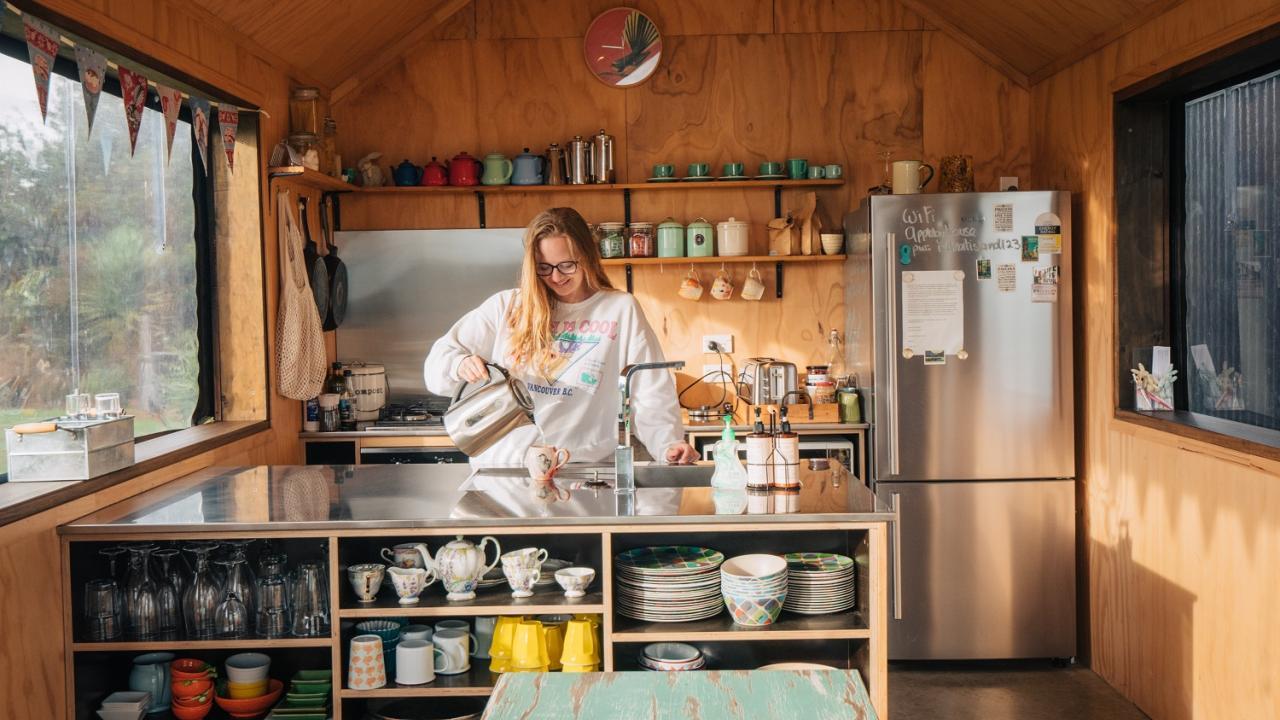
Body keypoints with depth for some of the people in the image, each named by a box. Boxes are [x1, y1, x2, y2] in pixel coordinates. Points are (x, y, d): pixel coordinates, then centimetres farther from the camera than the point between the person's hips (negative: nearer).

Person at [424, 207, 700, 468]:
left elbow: (651, 393, 3)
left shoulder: (620, 310, 7)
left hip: (584, 465, -4)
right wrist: (460, 365, -9)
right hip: (502, 464, 4)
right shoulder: (506, 307, 10)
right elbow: (439, 360, 13)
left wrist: (669, 445, -12)